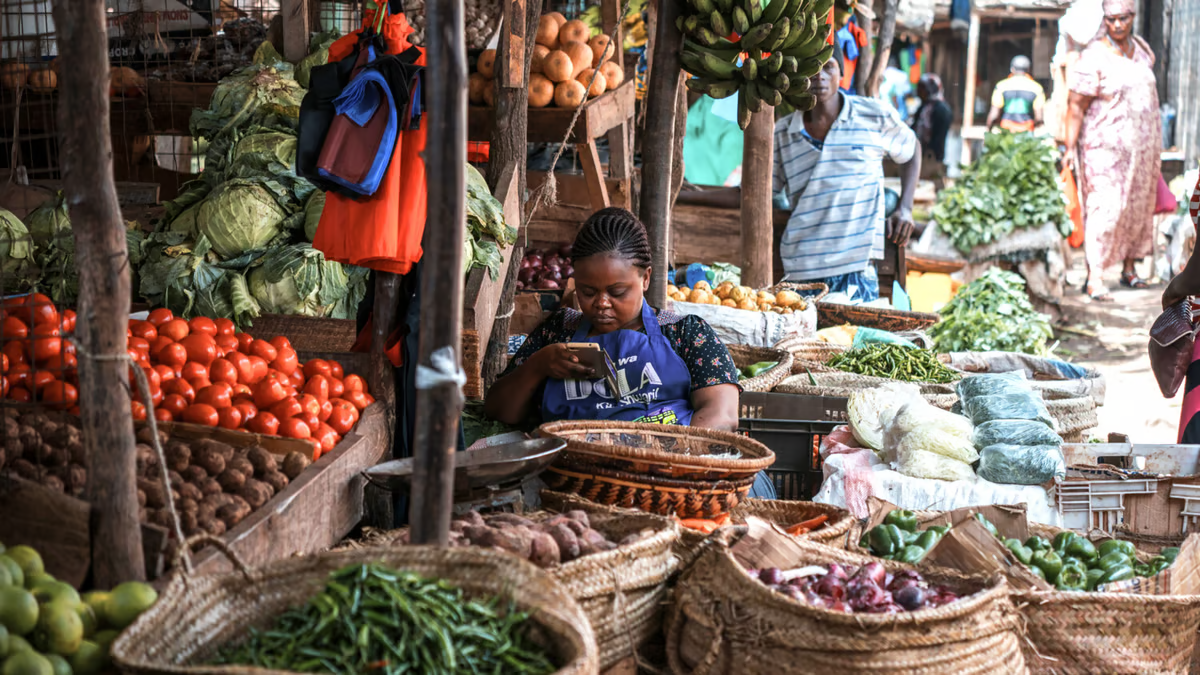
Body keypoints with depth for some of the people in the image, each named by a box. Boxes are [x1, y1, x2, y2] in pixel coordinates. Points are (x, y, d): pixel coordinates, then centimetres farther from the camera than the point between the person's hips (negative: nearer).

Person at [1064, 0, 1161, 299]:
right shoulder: (1094, 57, -12)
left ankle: (1129, 269, 20)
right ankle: (1094, 277, -13)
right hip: (1107, 146, -7)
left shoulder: (1142, 50, 9)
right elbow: (1076, 106, -13)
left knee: (1139, 206, 10)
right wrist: (1070, 147, -20)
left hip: (1144, 145, 7)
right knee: (1105, 207, -12)